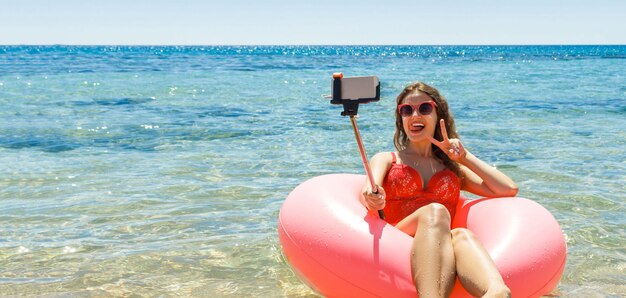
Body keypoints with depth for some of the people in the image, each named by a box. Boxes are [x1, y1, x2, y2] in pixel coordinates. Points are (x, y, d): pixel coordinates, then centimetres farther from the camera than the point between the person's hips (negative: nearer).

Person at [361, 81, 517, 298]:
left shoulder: (452, 168, 28)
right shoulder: (386, 160, 22)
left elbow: (509, 190, 13)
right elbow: (370, 189, -4)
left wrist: (464, 157, 14)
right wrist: (372, 196, -29)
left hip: (443, 247, 2)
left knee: (462, 236, -34)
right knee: (435, 212, -33)